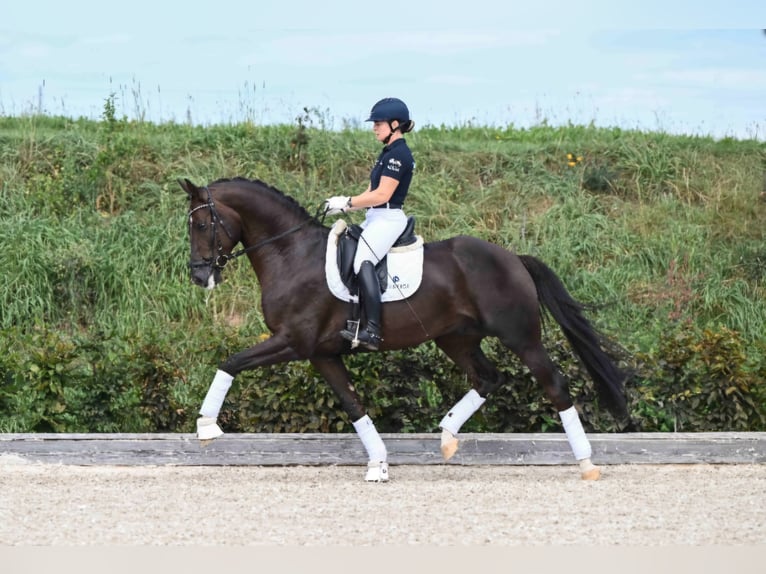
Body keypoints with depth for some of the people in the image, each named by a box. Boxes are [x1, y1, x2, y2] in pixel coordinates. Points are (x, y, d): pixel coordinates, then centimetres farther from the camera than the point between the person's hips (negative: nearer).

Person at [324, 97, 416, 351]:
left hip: (388, 218, -11)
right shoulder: (388, 153, 19)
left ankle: (372, 330, -40)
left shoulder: (398, 154, -12)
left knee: (363, 261, -30)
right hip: (376, 218, 11)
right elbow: (372, 192, 20)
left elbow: (382, 194, -19)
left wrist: (347, 203, -14)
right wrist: (345, 204, 7)